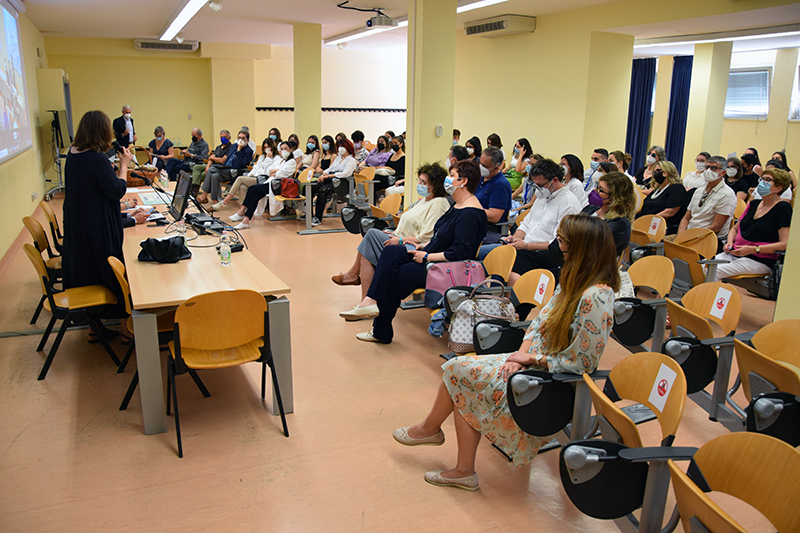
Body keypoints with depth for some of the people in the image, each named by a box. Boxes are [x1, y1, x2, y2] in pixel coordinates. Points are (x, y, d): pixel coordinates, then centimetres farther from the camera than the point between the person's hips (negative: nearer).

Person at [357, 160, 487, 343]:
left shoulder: (471, 214, -19)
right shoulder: (458, 206, 13)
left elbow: (459, 253, -25)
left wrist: (427, 257, -18)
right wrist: (425, 246, 7)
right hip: (433, 256, 10)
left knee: (395, 275, -16)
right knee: (390, 252, -8)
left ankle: (381, 330, 1)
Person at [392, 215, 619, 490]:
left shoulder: (596, 297, -25)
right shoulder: (574, 281, 4)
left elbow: (579, 362, -23)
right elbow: (540, 322, 10)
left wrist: (532, 358, -14)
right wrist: (521, 353, -6)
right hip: (534, 362, 9)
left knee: (457, 369, -6)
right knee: (463, 378, -3)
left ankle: (430, 428, 23)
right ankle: (464, 471, 8)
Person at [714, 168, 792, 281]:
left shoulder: (783, 208, -4)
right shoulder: (754, 204, 17)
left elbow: (785, 244, -13)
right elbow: (735, 228, 27)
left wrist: (753, 249, -20)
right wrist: (729, 242, 4)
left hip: (759, 260, -7)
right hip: (734, 253, 7)